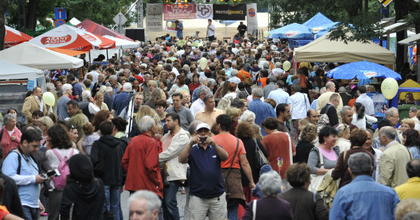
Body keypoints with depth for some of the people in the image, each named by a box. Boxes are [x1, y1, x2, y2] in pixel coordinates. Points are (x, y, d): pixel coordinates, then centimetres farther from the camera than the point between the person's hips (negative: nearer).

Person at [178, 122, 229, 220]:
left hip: (217, 197, 2)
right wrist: (190, 144, -28)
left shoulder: (216, 148, 10)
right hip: (197, 198, -2)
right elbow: (181, 159, -13)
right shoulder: (192, 150, 6)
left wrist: (214, 144, -28)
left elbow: (225, 157, -11)